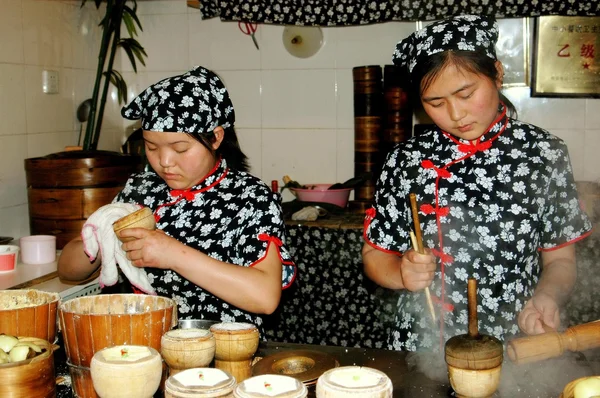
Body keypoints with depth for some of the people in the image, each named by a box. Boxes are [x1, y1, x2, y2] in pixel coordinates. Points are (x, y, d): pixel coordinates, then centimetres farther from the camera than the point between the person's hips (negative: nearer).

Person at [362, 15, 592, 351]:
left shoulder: (544, 154, -1)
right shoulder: (407, 160, -1)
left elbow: (560, 259, 7)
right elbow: (375, 255, 8)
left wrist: (546, 296, -12)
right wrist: (402, 273, -12)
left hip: (516, 349, -1)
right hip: (424, 345, 2)